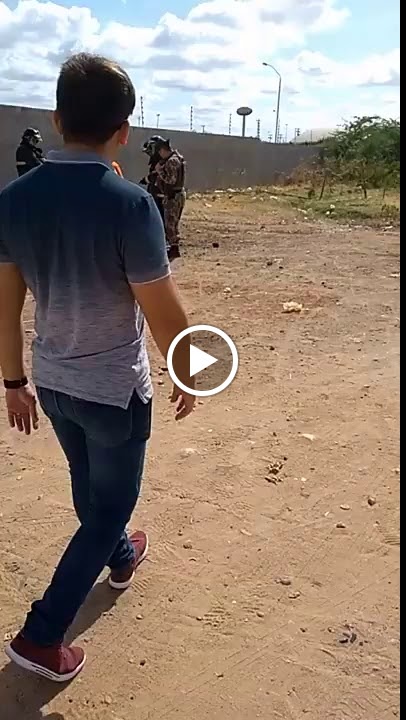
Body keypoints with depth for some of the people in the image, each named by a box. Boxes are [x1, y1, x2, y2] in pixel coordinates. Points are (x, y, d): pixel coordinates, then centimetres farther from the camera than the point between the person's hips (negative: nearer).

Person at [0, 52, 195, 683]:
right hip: (116, 389, -6)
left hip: (53, 382, 6)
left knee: (90, 488, 28)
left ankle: (121, 558, 54)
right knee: (109, 506, 14)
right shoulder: (129, 204, -24)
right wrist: (187, 378, -2)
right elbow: (166, 314, -19)